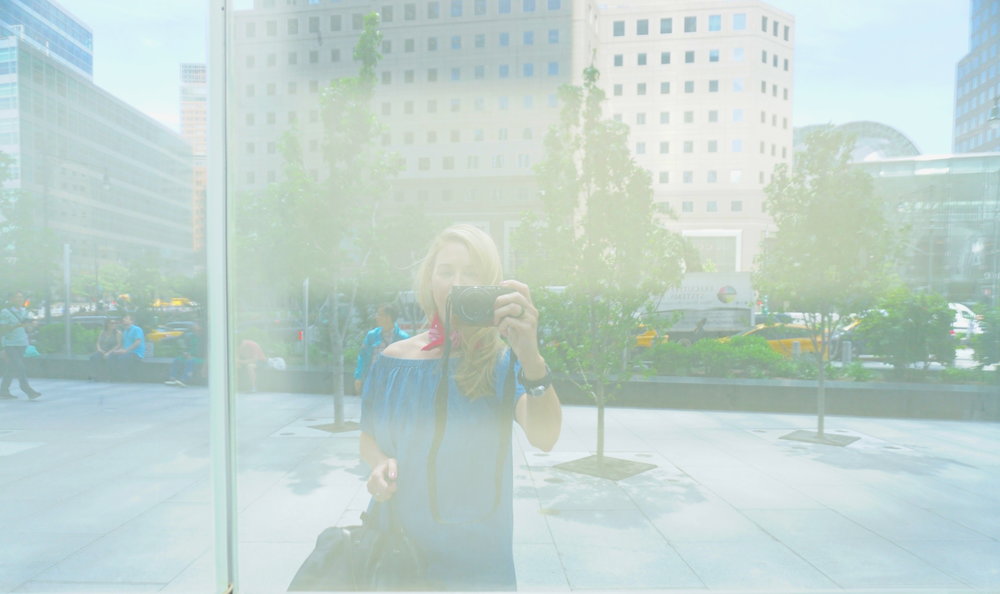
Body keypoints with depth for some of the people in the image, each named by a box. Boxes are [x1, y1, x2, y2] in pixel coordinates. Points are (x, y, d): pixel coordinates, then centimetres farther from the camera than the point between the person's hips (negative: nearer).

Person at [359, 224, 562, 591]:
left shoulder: (502, 360, -12)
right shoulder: (394, 360, -4)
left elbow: (544, 438, -28)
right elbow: (368, 437, 7)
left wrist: (530, 357, -45)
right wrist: (379, 463, -16)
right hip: (395, 536, 2)